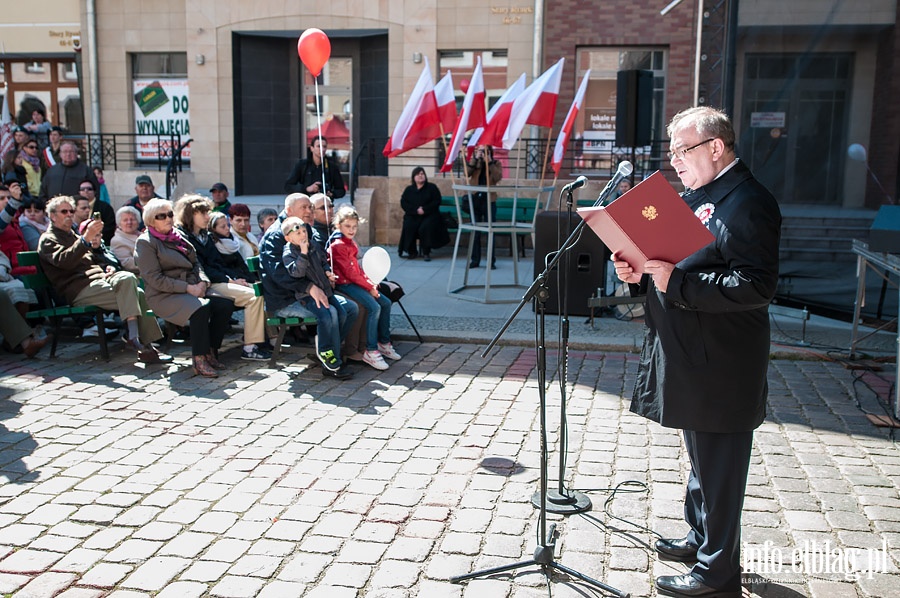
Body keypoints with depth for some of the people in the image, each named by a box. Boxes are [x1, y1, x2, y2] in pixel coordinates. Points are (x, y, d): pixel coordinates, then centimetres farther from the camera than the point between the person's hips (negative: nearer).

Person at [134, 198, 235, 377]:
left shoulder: (178, 236, 19)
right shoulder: (145, 242, -4)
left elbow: (196, 263, 19)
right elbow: (155, 279, -12)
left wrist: (202, 281, -4)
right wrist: (187, 288, -18)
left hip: (192, 289, 7)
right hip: (164, 296, -7)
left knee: (225, 304, -17)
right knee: (201, 308, -34)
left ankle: (210, 351, -6)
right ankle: (199, 359, -26)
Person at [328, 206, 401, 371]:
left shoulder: (350, 242, 16)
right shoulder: (338, 245, -15)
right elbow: (350, 272, -18)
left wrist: (370, 282, 3)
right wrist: (369, 287, -14)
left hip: (355, 282, 10)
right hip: (345, 284, -10)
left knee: (386, 303, 5)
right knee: (374, 307, -24)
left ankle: (384, 343, 15)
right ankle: (371, 351, -20)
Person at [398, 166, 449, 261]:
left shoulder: (432, 187, 9)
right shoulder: (409, 190, 15)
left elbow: (437, 201, -1)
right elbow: (403, 203, 3)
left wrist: (424, 209, -15)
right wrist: (416, 210, -13)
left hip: (429, 215, -2)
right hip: (412, 216, 2)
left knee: (425, 227, -33)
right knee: (408, 227, -28)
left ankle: (426, 252, -20)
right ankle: (412, 251, -9)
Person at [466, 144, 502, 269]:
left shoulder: (496, 164, 5)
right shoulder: (474, 162, 9)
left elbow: (497, 177, -14)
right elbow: (467, 173, -10)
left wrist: (489, 162, -16)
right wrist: (475, 159, -16)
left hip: (489, 201, -2)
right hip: (475, 199, 2)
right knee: (475, 231, 5)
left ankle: (492, 260, 5)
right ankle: (475, 259, 12)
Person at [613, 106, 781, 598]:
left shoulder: (747, 203, -18)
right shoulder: (696, 196, 13)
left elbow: (757, 285, -26)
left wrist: (676, 282, -30)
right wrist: (642, 272, 0)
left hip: (720, 366, -10)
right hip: (691, 357, 10)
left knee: (718, 465, 2)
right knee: (702, 458, 23)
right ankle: (700, 536, 39)